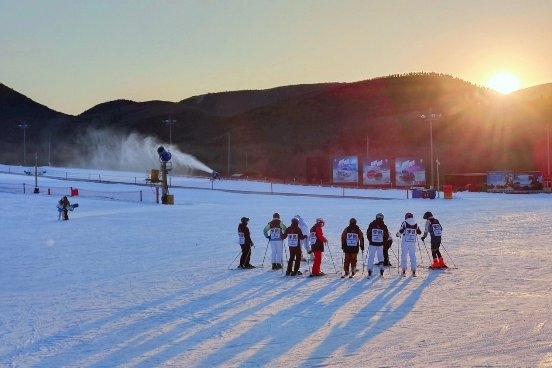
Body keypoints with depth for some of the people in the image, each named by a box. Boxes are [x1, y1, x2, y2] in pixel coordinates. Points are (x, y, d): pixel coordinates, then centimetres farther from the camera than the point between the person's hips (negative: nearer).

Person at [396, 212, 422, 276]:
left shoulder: (404, 223, -7)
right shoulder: (415, 224, 4)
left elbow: (400, 231, -12)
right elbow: (419, 232, 13)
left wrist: (398, 235, 9)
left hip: (405, 242, -3)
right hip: (413, 242, 3)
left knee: (404, 256, 6)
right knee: (413, 256, 9)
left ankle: (404, 271, 4)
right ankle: (413, 272, 6)